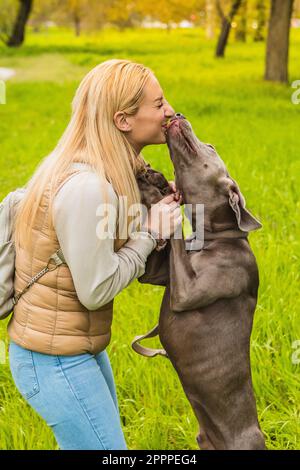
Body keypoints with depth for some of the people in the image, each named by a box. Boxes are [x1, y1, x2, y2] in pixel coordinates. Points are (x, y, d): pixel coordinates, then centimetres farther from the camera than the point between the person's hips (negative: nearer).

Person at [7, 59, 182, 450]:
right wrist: (150, 233, -12)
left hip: (81, 346, 10)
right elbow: (96, 290, -22)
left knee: (104, 437, 25)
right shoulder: (85, 187, -28)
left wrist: (160, 207, 0)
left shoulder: (99, 169, 1)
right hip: (55, 360, -10)